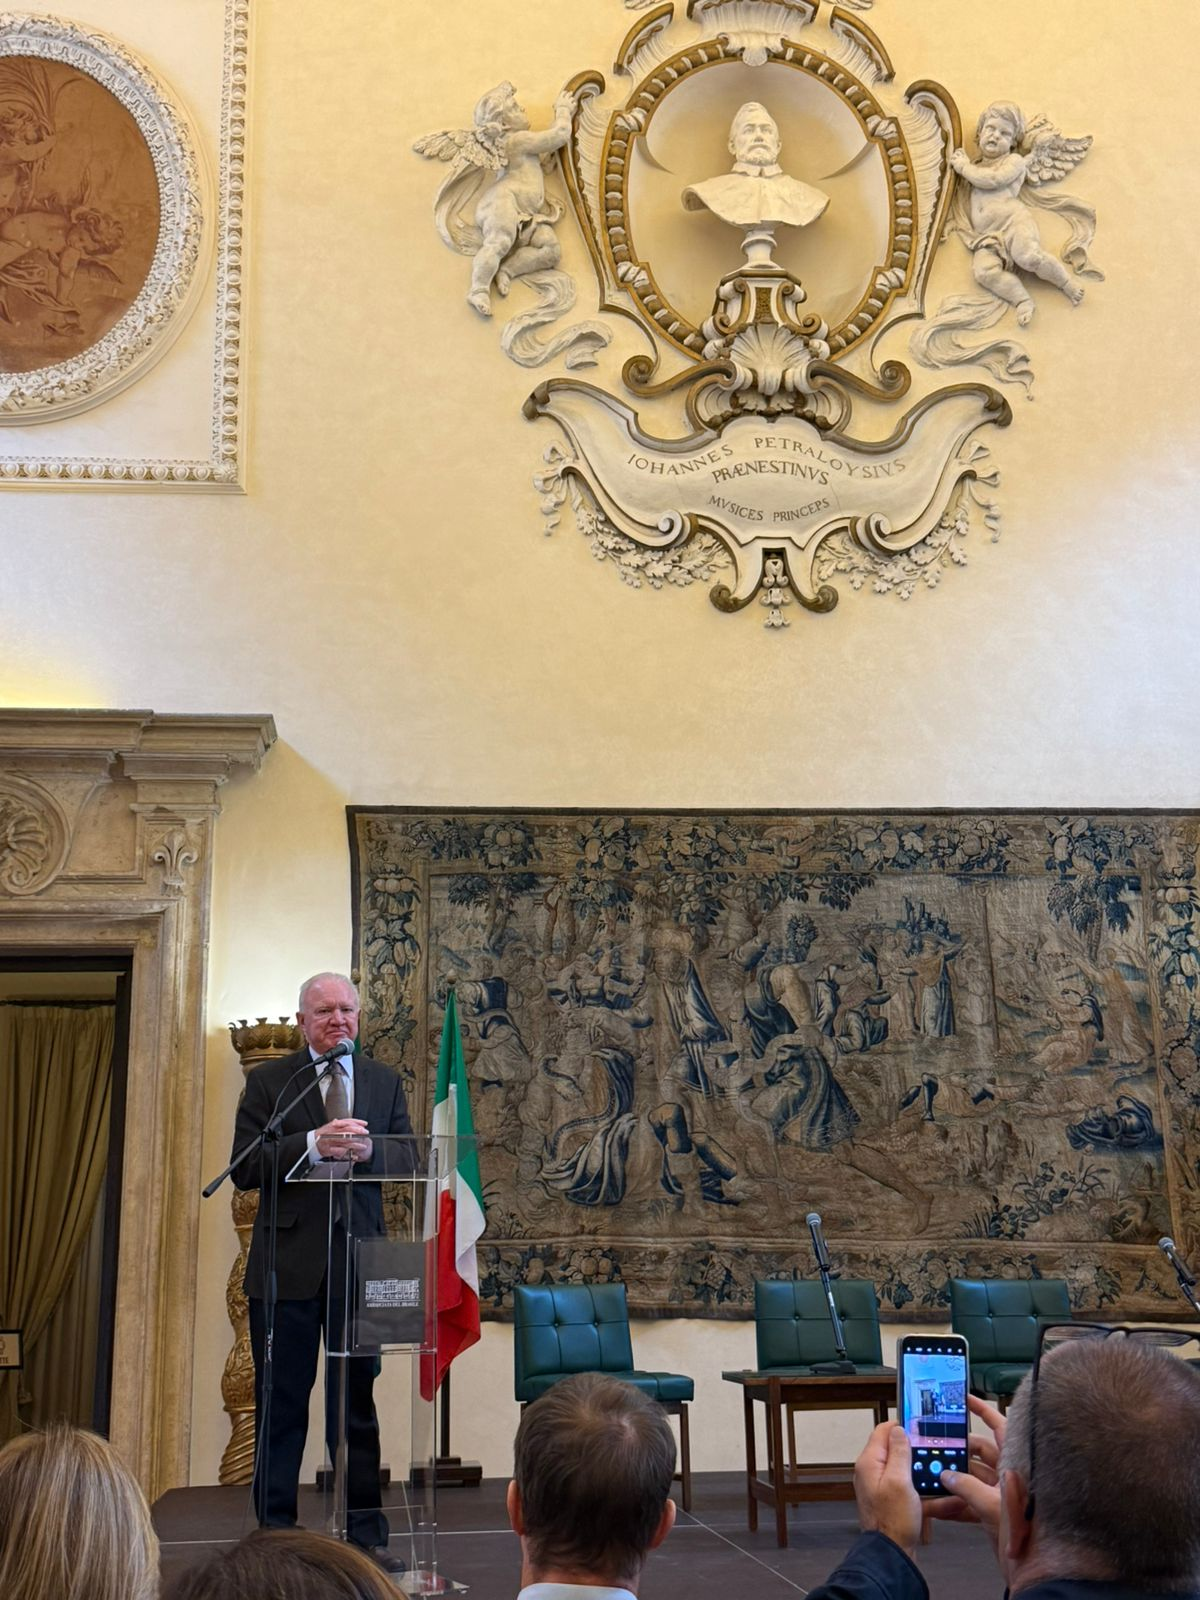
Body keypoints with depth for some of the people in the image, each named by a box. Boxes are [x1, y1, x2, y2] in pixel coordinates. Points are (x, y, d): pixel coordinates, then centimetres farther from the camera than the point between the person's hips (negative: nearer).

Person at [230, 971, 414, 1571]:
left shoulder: (385, 1082, 11)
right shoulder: (268, 1081, 2)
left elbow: (409, 1159, 5)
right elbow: (245, 1167, -6)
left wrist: (368, 1150, -16)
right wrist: (312, 1144, -19)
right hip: (288, 1263, -2)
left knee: (357, 1399, 8)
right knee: (281, 1403, 5)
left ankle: (365, 1533, 16)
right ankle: (275, 1530, 15)